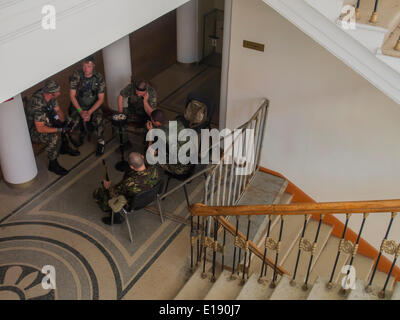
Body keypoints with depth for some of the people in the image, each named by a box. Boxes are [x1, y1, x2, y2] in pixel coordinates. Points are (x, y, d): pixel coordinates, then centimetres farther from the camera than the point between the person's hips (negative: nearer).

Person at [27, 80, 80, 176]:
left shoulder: (51, 96, -14)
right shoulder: (39, 105, -38)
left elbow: (58, 110, 0)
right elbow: (40, 129, -35)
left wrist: (64, 121, -19)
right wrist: (60, 130, -35)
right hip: (34, 130, -9)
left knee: (68, 124, 5)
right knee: (55, 137, -31)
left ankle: (64, 148, 21)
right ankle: (53, 165, -15)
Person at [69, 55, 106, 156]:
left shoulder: (99, 78, -13)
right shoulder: (76, 75, -15)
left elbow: (101, 99, -10)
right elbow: (72, 95, -10)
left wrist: (90, 112, -21)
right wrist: (80, 111, -20)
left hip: (94, 105, -1)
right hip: (79, 105, 1)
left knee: (99, 119, -29)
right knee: (74, 120, -25)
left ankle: (100, 142, -5)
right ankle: (83, 133, 11)